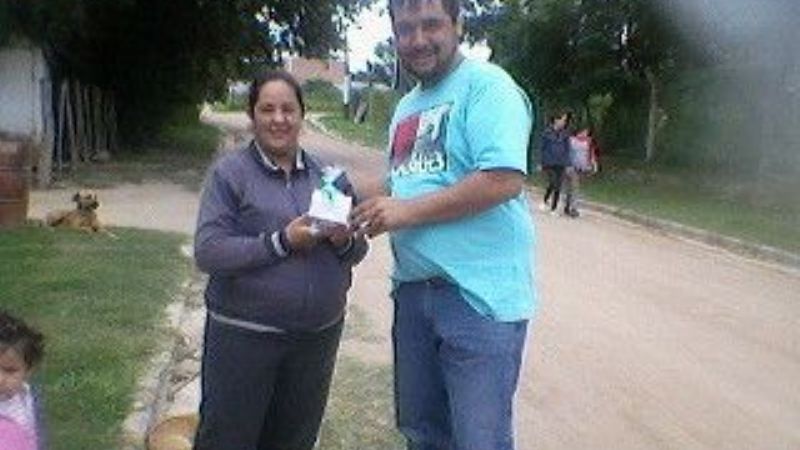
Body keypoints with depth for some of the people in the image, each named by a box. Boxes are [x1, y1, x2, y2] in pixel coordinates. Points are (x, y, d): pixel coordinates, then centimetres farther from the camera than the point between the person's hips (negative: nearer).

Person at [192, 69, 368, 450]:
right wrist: (282, 242, -23)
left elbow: (358, 250, 9)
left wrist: (345, 240, -14)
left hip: (319, 335, 4)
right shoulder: (229, 173, -6)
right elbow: (207, 252, -15)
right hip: (243, 335, -4)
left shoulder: (328, 176, 7)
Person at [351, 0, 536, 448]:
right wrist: (374, 207, 2)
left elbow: (505, 179, -23)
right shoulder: (407, 107, 16)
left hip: (480, 294, -8)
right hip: (414, 288, 9)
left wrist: (407, 210, -18)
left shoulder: (486, 85, -11)